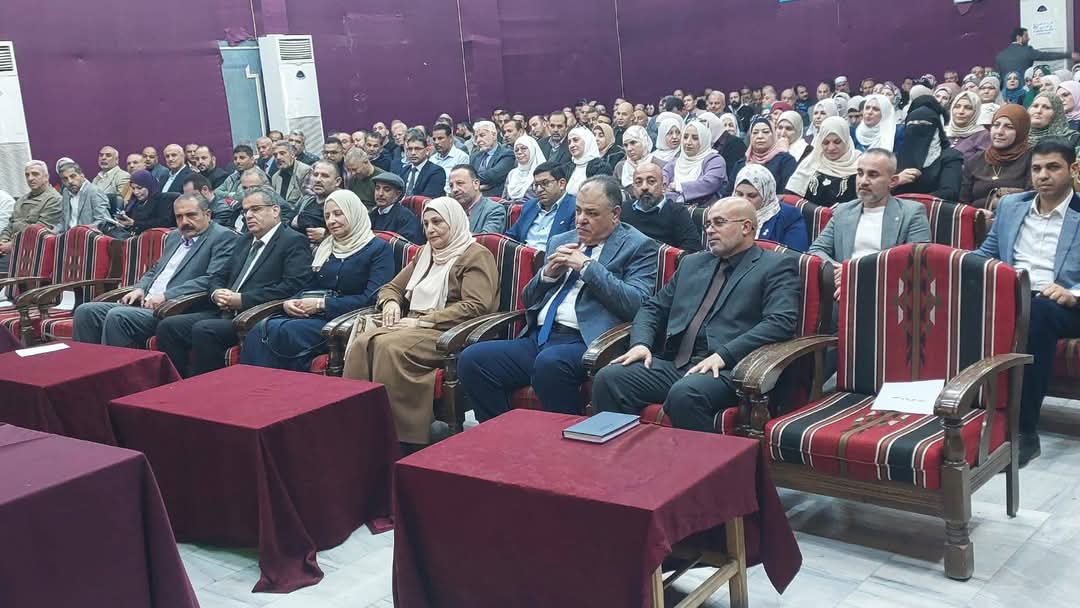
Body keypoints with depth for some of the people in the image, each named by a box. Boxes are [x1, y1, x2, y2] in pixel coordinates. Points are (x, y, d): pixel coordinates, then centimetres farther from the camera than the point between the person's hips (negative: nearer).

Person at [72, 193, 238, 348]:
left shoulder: (224, 237, -4)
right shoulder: (174, 236, 22)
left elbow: (212, 280, -16)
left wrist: (166, 296, -18)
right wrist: (140, 288, 8)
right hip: (145, 303, 8)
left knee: (117, 316, -28)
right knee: (85, 311, -5)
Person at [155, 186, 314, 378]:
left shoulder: (294, 242, -3)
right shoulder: (244, 240, 23)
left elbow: (293, 286, -16)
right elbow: (219, 277, 27)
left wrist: (242, 300, -17)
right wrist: (216, 293, 1)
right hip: (225, 312, 8)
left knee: (203, 329, -30)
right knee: (168, 326, -8)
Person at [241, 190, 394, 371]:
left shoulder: (379, 249, 2)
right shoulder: (325, 247, 24)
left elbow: (372, 299, -10)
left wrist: (321, 304, -12)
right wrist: (288, 302, -1)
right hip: (308, 315, 6)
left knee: (279, 332, -30)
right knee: (262, 328, -25)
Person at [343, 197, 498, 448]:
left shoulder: (476, 256, 1)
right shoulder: (426, 255, 27)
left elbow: (476, 306, -13)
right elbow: (391, 287, 31)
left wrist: (422, 321, -15)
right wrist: (390, 302, 4)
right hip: (414, 327, 7)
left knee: (390, 346, -33)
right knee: (362, 342, -23)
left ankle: (401, 439, -30)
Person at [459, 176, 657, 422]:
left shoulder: (638, 247, 5)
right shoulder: (561, 242, 23)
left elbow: (637, 304, -12)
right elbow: (528, 300, 25)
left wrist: (587, 266, -10)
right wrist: (548, 273, 4)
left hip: (584, 343, -6)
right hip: (537, 339, 6)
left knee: (550, 361, -38)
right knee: (471, 359, -15)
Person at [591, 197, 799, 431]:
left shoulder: (776, 266, 7)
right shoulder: (692, 263, 26)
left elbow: (781, 322, -8)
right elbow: (654, 307, 24)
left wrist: (724, 355, -18)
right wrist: (641, 343, 2)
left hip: (725, 368, -5)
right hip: (673, 363, 6)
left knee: (685, 393, -37)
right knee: (608, 378, -18)